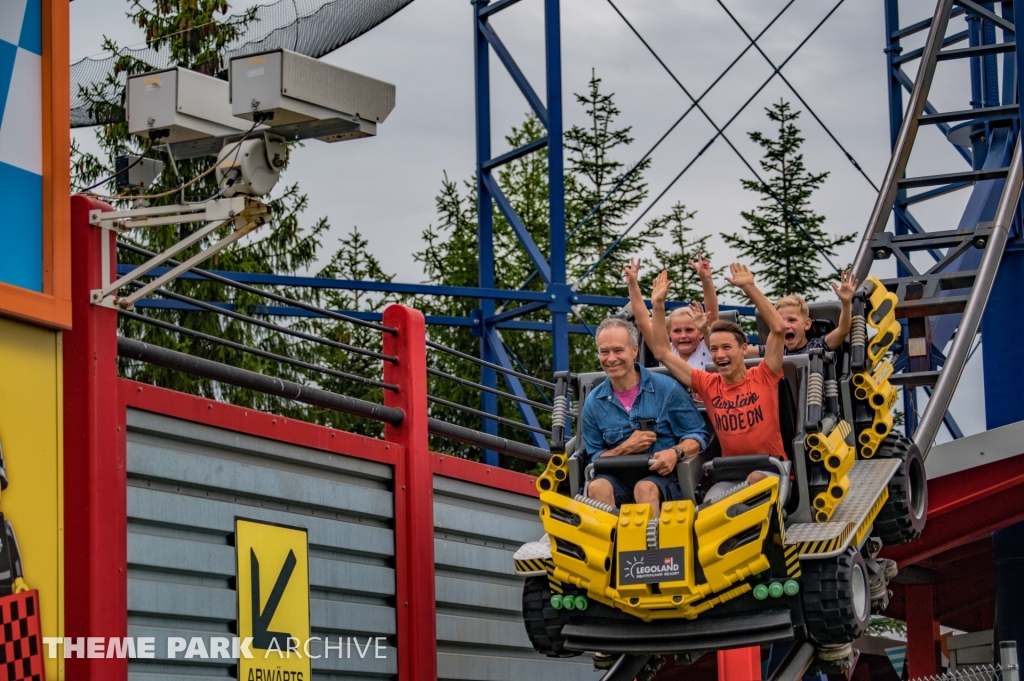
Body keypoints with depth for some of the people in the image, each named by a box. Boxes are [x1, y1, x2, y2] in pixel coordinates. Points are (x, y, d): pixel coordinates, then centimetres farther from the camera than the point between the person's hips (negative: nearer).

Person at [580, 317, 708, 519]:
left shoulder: (666, 389, 2)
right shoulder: (594, 403, 9)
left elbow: (697, 436, 4)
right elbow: (594, 458, 12)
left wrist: (675, 453, -18)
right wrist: (626, 448, -7)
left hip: (662, 476, -2)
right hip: (619, 479, 2)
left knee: (645, 488, -36)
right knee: (598, 487, -31)